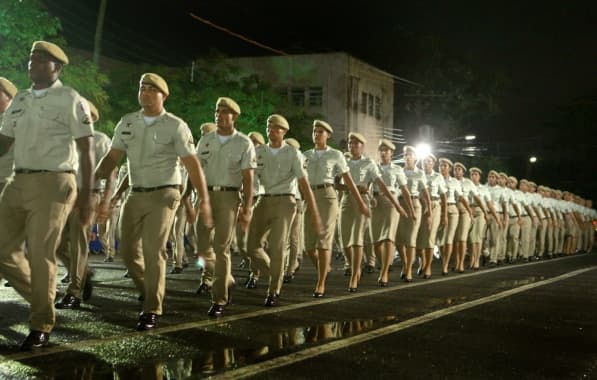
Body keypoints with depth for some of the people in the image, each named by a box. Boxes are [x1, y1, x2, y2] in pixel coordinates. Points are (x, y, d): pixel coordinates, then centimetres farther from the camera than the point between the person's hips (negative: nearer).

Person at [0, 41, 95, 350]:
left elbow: (86, 151, -5)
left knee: (40, 255, -5)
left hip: (52, 184, -7)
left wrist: (86, 196, -10)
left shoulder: (70, 100, -4)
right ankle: (42, 299, 28)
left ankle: (41, 327, 9)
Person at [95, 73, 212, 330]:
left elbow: (192, 164, -9)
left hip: (163, 194, -5)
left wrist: (204, 199, -15)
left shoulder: (175, 126, -6)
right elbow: (113, 157, 5)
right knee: (128, 250, 7)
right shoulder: (126, 123, 7)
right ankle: (149, 293, 31)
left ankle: (151, 310, -2)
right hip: (135, 194, 5)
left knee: (153, 250, -11)